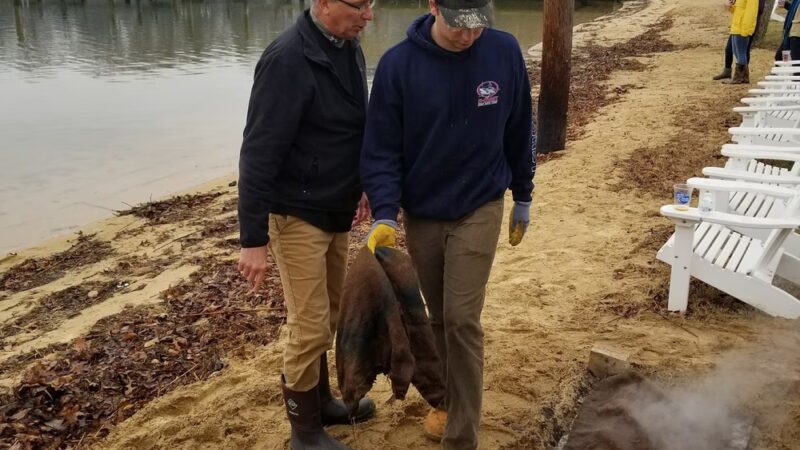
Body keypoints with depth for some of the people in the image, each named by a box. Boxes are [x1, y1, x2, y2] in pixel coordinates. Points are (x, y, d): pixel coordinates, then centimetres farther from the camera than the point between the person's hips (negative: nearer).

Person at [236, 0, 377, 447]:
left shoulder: (349, 49, 3)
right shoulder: (288, 59, -23)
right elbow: (259, 153, -23)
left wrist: (363, 185, 17)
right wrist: (253, 238, -22)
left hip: (336, 211, 8)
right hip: (297, 215, -8)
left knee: (330, 316, 18)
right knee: (311, 326, 0)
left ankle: (322, 400, 37)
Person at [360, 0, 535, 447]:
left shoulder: (505, 52, -9)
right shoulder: (398, 64, -13)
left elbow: (519, 131, 3)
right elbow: (381, 149, -11)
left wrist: (523, 196, 10)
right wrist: (384, 215, -22)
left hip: (479, 210, -1)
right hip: (421, 214, 1)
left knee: (462, 320, -6)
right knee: (437, 317, 15)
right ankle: (446, 397, 38)